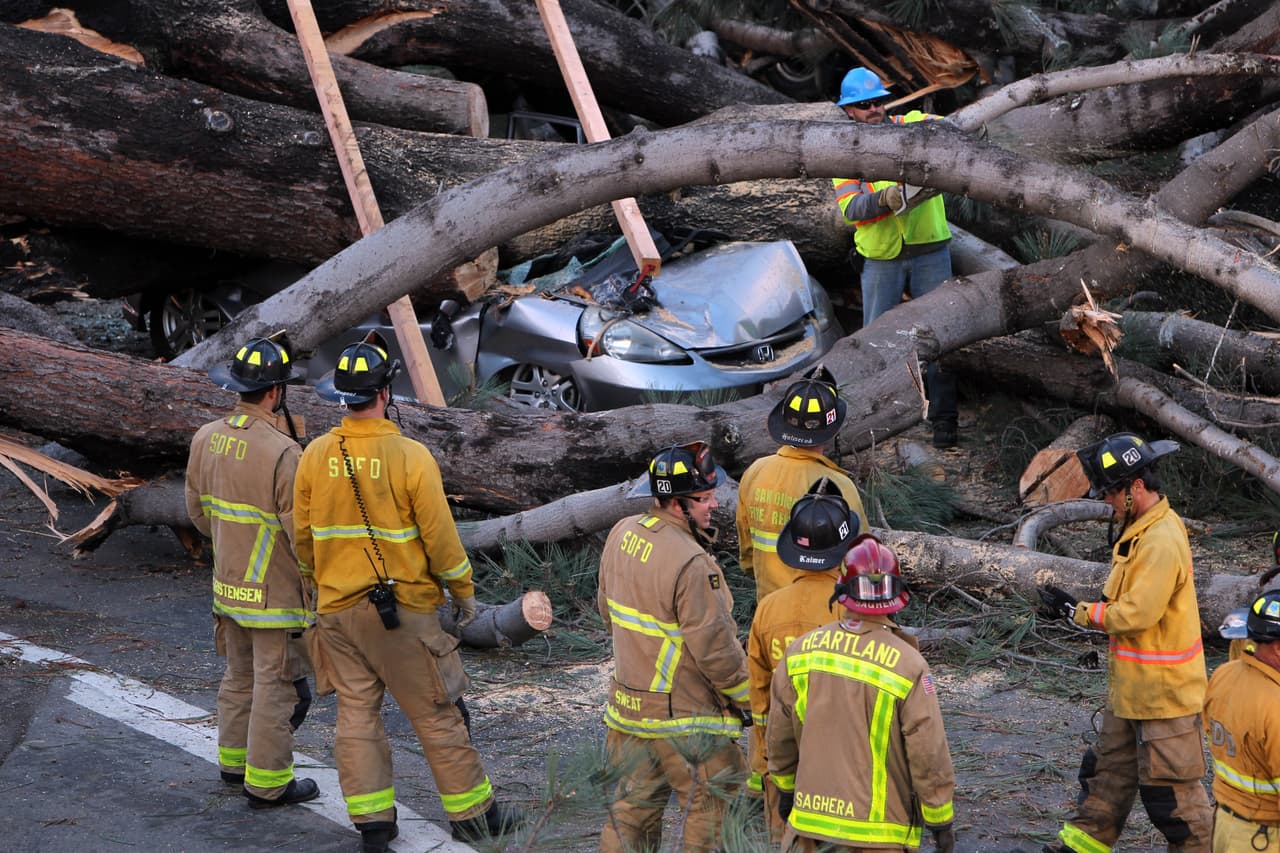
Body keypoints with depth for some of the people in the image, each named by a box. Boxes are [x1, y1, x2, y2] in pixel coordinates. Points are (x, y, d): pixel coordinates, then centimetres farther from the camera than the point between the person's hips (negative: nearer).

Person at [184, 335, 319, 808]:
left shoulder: (206, 438, -3)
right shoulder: (282, 453, -25)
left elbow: (197, 508, 10)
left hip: (229, 583, 7)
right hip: (276, 589, -7)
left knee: (241, 674, 22)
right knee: (277, 685, 4)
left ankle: (235, 758, 35)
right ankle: (267, 781, 11)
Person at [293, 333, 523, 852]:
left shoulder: (316, 456, -3)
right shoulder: (410, 457, -15)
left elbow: (303, 535, 6)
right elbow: (440, 536, -11)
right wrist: (464, 591, 3)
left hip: (337, 609, 4)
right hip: (404, 609, -4)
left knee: (356, 712, 11)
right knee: (437, 713, 6)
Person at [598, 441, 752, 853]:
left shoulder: (622, 534, 0)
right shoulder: (691, 563, -26)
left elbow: (608, 610, 15)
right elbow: (714, 646, -21)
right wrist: (745, 699, -8)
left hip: (628, 701, 8)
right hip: (685, 716, -8)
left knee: (633, 807, 16)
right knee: (705, 810, 6)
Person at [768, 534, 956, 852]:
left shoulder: (801, 652, -2)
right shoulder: (908, 666, -16)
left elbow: (780, 735, 9)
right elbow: (929, 754, -12)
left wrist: (785, 788, 24)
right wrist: (941, 822, 0)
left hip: (812, 817, 4)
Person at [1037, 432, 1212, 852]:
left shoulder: (1163, 541, -25)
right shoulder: (1138, 530, 8)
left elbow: (1137, 614, -26)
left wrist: (1077, 610, -15)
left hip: (1164, 691, -10)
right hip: (1131, 686, 10)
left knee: (1170, 786, -1)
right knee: (1110, 767, 19)